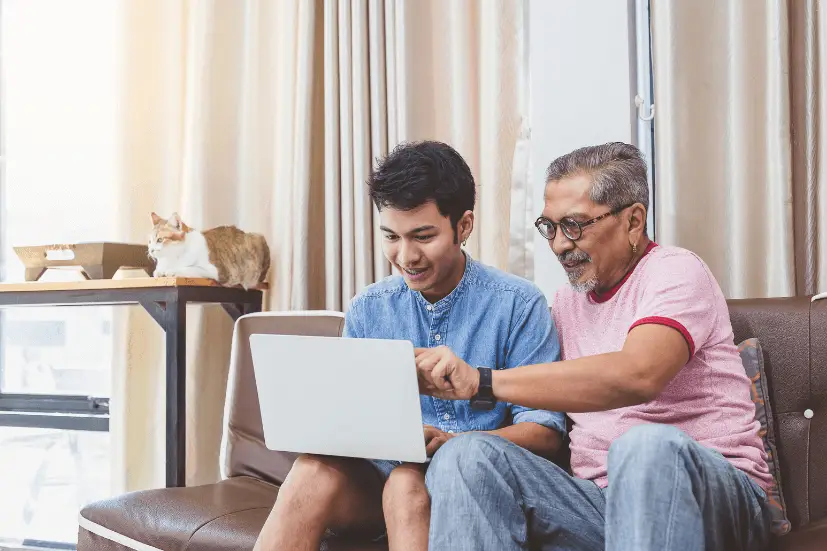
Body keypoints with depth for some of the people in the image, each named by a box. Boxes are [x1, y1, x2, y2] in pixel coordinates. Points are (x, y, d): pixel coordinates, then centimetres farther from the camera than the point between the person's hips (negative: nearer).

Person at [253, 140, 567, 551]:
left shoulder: (519, 305, -3)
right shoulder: (367, 310, 10)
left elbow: (544, 432, -7)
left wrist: (450, 441, -24)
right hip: (381, 477, 4)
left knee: (407, 480, -36)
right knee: (314, 470, -28)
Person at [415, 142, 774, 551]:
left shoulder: (675, 272, -6)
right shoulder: (567, 302, 18)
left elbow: (635, 376, -27)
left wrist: (480, 381, -29)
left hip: (714, 494, -5)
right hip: (600, 497, 6)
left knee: (648, 444, -40)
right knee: (468, 454, -19)